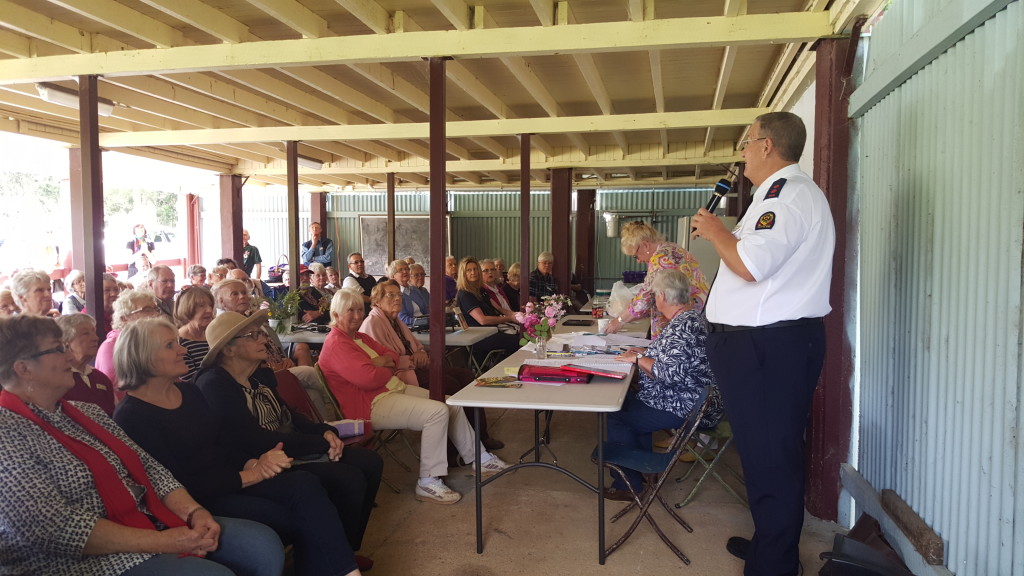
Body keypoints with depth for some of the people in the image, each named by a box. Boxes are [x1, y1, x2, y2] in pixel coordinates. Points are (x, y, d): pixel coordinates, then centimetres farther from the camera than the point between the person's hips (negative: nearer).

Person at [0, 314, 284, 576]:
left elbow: (149, 468, 9)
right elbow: (57, 528, -21)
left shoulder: (87, 412, 13)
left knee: (263, 542, -6)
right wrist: (159, 542, -21)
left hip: (150, 522, 8)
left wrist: (195, 512, -8)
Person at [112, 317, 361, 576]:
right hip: (196, 501, -6)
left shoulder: (189, 390, 12)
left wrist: (253, 464, -10)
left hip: (230, 479, 6)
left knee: (305, 485, -23)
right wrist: (249, 475, -17)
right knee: (298, 518, -26)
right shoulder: (131, 417, -10)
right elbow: (174, 484, -16)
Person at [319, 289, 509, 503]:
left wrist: (385, 360, -6)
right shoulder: (336, 344, -15)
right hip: (371, 405, -11)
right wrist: (388, 369, -5)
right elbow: (368, 377, -25)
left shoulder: (359, 337, 17)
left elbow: (391, 354, 18)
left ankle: (478, 458, 22)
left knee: (453, 404, 7)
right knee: (438, 411, -26)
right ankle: (428, 482, -20)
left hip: (395, 389, 11)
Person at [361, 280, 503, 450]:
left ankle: (480, 435, -7)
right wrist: (412, 359, -11)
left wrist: (421, 353, 3)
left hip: (414, 367, 10)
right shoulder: (372, 323, -9)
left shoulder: (395, 320, 20)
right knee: (449, 383, -25)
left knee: (466, 375, -7)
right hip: (399, 374, -10)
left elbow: (417, 345, 27)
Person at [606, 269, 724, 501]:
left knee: (616, 417, -6)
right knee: (627, 399, 18)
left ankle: (627, 484, 7)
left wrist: (638, 359, -18)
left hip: (684, 409, -11)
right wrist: (645, 353, 12)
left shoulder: (684, 326, -25)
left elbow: (670, 373, -31)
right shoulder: (689, 317, 9)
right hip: (693, 401, 11)